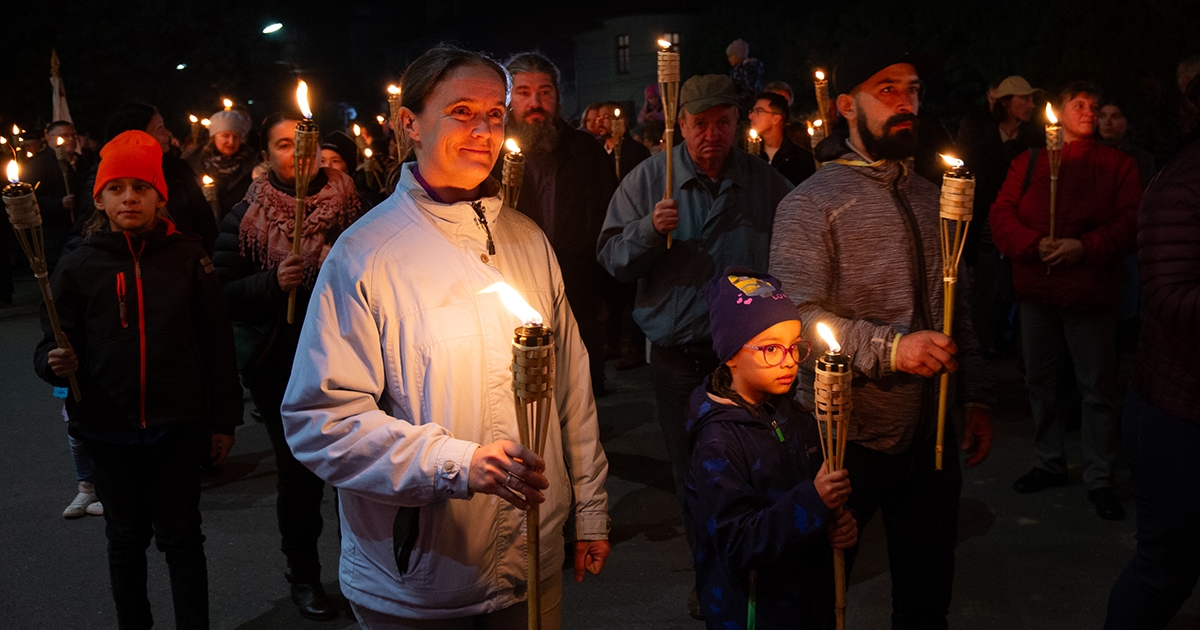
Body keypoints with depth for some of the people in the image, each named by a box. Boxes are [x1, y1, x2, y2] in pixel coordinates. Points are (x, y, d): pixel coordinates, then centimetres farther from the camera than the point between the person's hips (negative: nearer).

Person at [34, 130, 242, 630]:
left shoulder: (186, 256, -3)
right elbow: (52, 346, 4)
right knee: (126, 538, 16)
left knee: (180, 538, 8)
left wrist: (223, 418, 0)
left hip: (177, 425, -1)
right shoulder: (78, 266, 0)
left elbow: (216, 342, -1)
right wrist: (57, 362, -20)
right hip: (108, 429, 2)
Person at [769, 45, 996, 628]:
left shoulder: (931, 198, 14)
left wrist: (977, 398, 12)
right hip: (850, 439, -6)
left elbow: (956, 310, 18)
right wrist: (888, 347, -29)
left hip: (933, 437, 6)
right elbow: (798, 314, -20)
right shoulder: (811, 203, -8)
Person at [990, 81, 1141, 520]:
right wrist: (1035, 244, -15)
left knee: (1097, 388, 3)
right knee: (1040, 381, 14)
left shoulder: (1117, 165, 3)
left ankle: (1099, 479, 15)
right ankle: (1049, 462, 30)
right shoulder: (1028, 163, 8)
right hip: (1036, 290, 3)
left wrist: (1084, 247, -19)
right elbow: (1001, 215, 1)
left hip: (1090, 291, -2)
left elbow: (1131, 222, -5)